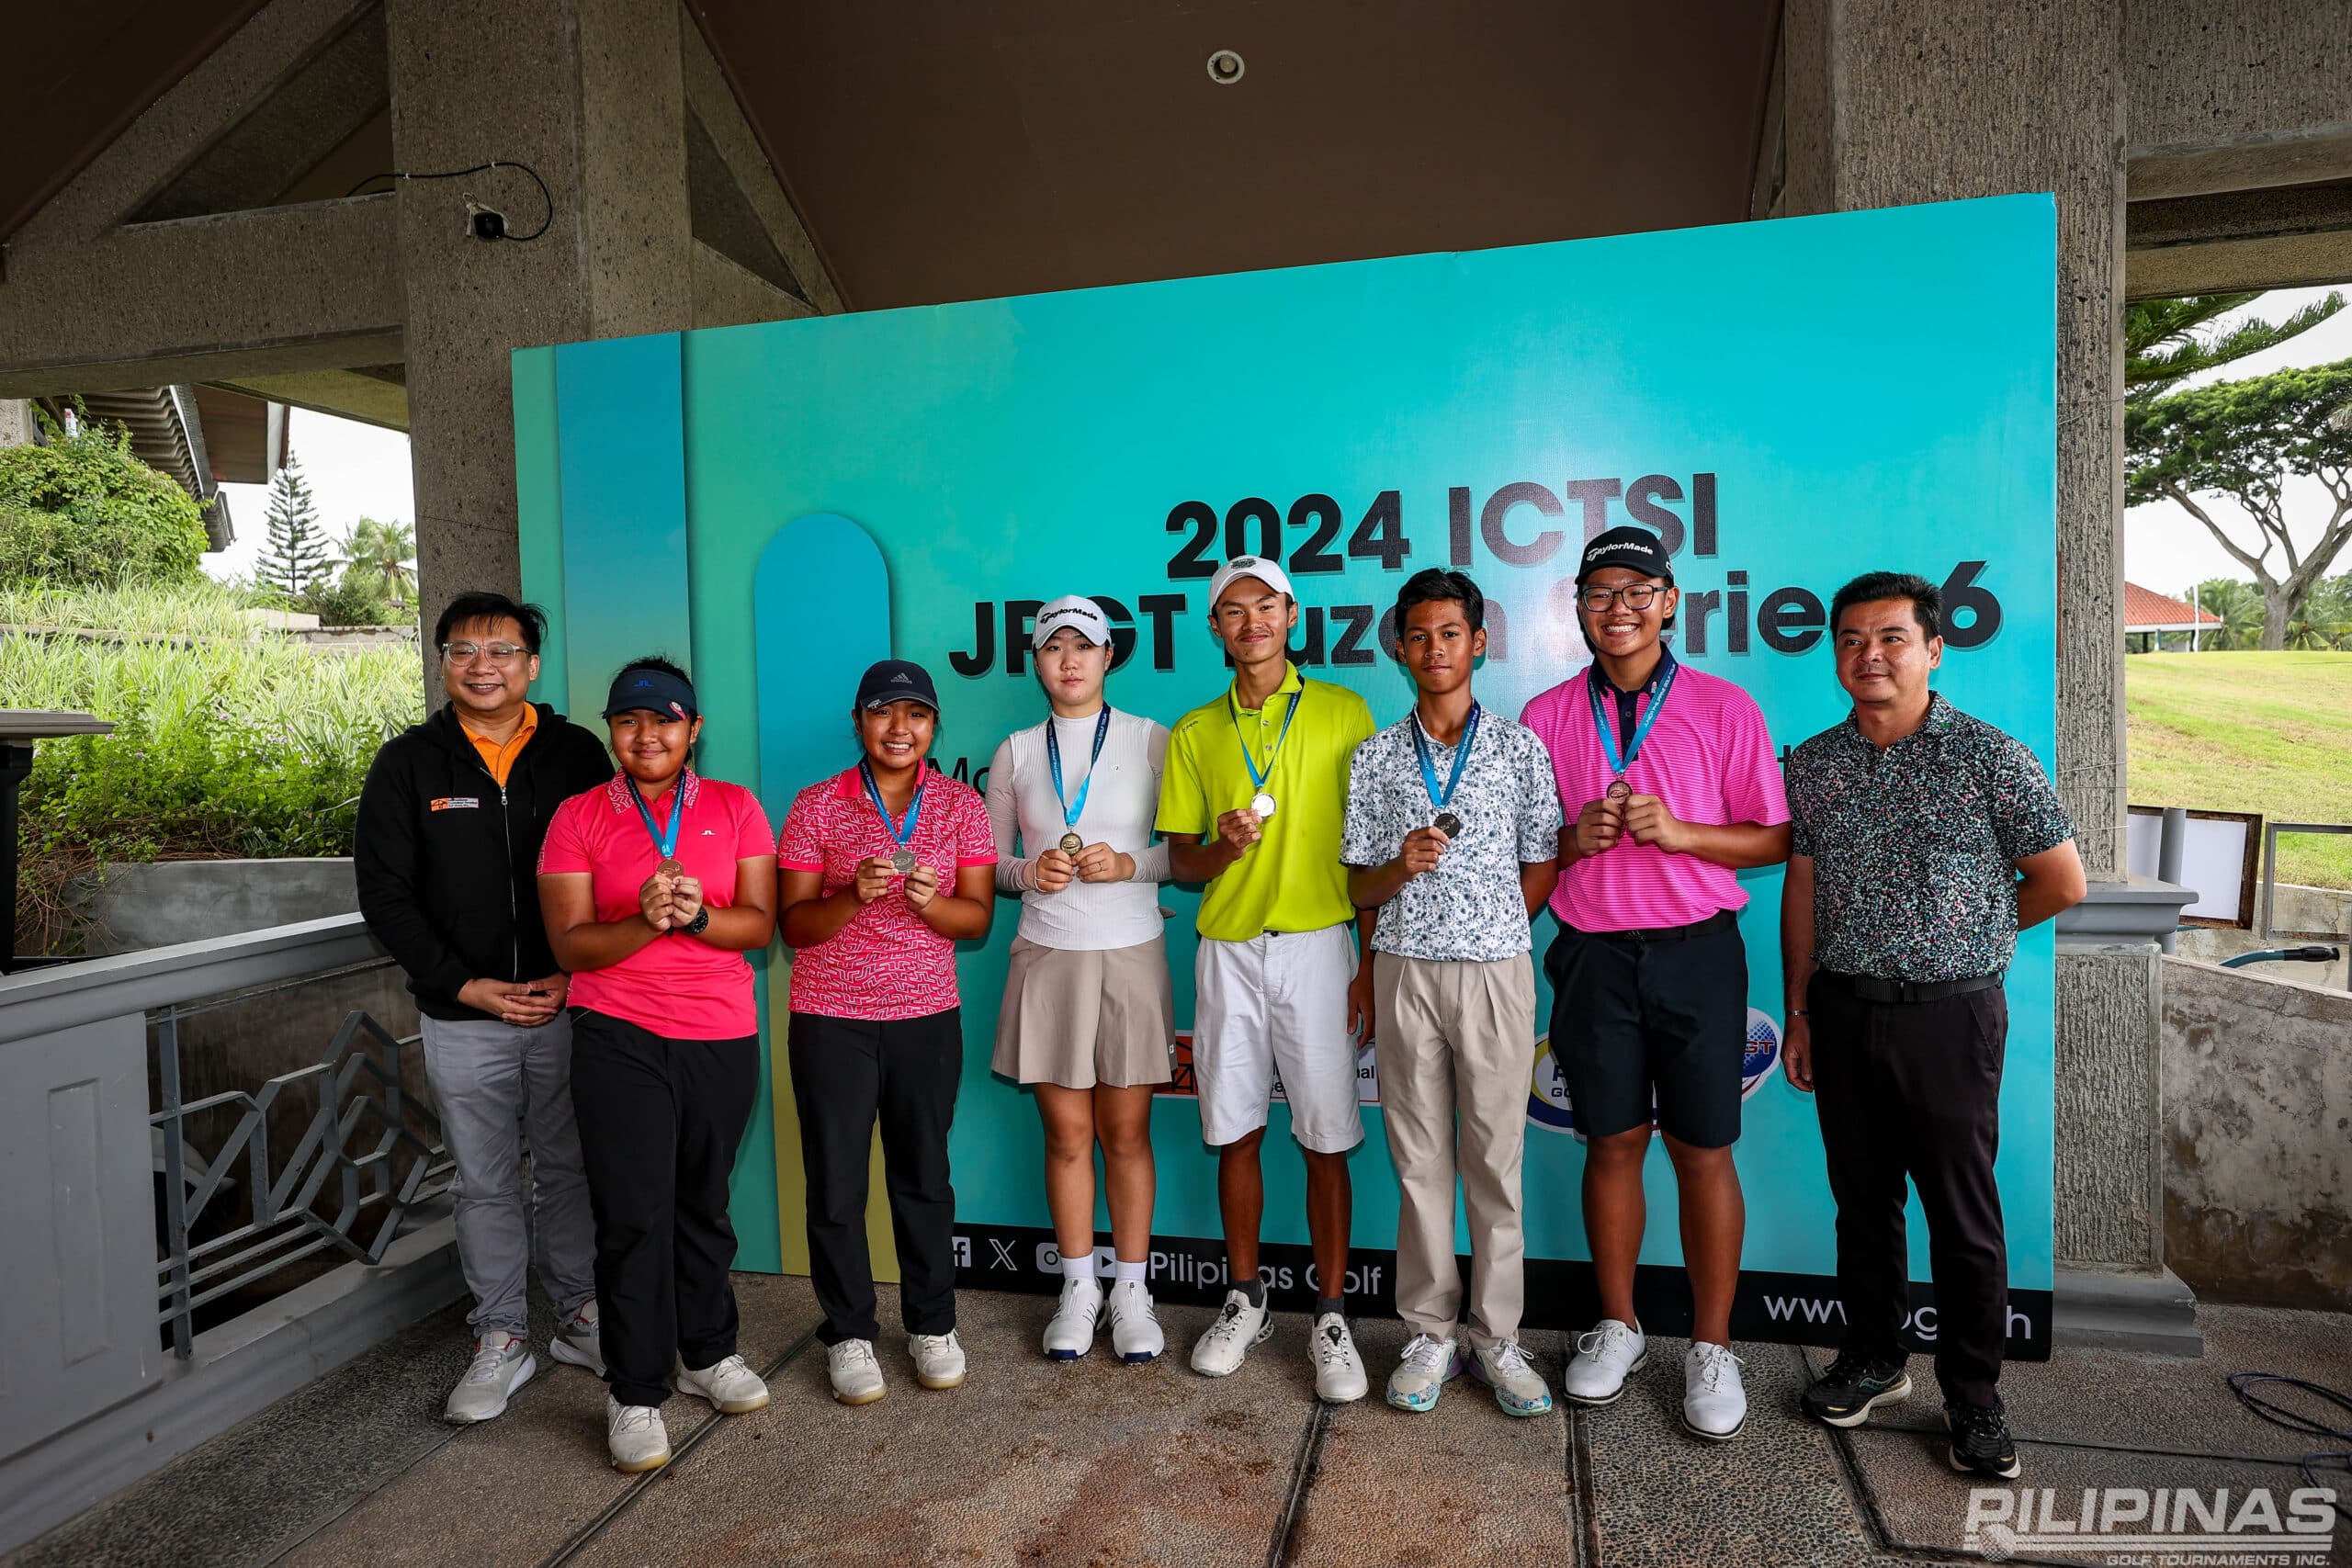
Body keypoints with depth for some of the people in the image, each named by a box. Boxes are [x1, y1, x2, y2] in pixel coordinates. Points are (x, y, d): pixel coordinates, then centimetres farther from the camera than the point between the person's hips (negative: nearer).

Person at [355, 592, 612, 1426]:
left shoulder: (576, 753, 1)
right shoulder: (409, 762, 2)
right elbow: (384, 892, 0)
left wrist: (574, 974, -10)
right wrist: (465, 984, -9)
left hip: (567, 1007, 0)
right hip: (462, 1018, 0)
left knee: (570, 1168, 11)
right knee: (485, 1184, 11)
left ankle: (580, 1318, 28)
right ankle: (501, 1340, 25)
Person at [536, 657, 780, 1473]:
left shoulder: (735, 807, 5)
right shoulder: (579, 817, 2)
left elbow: (760, 922, -1)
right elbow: (571, 943, -4)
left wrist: (696, 916, -21)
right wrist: (646, 921, -23)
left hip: (723, 1037, 2)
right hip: (620, 1037, -1)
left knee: (704, 1204, 14)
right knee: (633, 1215, -2)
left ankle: (707, 1352, 33)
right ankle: (636, 1394, 13)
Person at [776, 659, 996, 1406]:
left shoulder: (961, 805, 3)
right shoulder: (816, 806, -2)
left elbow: (977, 919, 0)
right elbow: (793, 925, -3)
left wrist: (929, 901, -21)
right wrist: (854, 896, -22)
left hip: (926, 1016, 1)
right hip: (832, 1019, -1)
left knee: (924, 1173, 9)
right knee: (835, 1181, 5)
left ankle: (932, 1324, 26)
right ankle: (849, 1335, 22)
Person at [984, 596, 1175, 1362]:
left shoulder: (1150, 740, 2)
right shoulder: (1016, 752, 7)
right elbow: (989, 862, 10)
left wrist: (1129, 863, -15)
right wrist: (1030, 872, -10)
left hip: (1131, 955, -1)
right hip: (1047, 956, 2)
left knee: (1126, 1132, 4)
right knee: (1067, 1133, 7)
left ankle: (1132, 1290, 20)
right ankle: (1078, 1287, 23)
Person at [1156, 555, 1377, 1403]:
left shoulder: (1343, 712, 2)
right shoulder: (1194, 732, 10)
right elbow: (1179, 861, 11)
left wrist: (1372, 964, -2)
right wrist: (1223, 847, -12)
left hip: (1316, 945, -2)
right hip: (1227, 950, 3)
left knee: (1325, 1138, 0)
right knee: (1235, 1133, 10)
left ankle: (1331, 1316, 14)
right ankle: (1244, 1300, 26)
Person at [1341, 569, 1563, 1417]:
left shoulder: (1520, 746, 3)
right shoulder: (1377, 756, 6)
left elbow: (1542, 867, 6)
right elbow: (1359, 887, 6)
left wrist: (1494, 930, 0)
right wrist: (1403, 866, -13)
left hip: (1495, 970, -1)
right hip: (1405, 968, 1)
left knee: (1496, 1158, 5)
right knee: (1420, 1161, 7)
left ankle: (1497, 1336, 19)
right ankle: (1430, 1335, 20)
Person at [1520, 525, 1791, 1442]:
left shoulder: (1725, 709, 1)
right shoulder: (1546, 717, 5)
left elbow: (1774, 840, 1)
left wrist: (1678, 832, -15)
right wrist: (1575, 840, -12)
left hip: (1696, 952, -1)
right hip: (1592, 954, 1)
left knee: (1703, 1152, 5)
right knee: (1612, 1143, 10)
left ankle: (1711, 1348, 20)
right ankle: (1616, 1328, 26)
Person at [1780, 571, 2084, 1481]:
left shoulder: (1990, 759, -7)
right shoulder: (1812, 766, 4)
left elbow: (2061, 883, 1)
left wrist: (1965, 934, 7)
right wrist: (1800, 1013, 8)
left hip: (1951, 1015, -3)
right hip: (1842, 1014, 4)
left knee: (1963, 1216, 6)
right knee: (1862, 1199, 15)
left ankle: (1974, 1401, 22)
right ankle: (1873, 1359, 32)